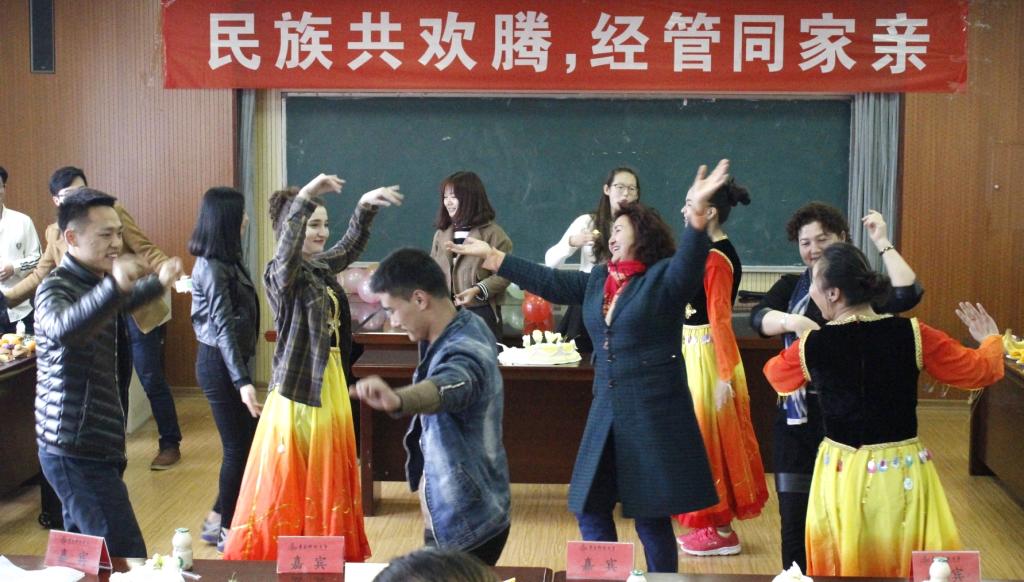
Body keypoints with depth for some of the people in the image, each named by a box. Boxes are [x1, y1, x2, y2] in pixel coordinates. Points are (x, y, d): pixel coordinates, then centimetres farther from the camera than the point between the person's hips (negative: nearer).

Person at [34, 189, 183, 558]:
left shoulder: (93, 283, 13)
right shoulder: (56, 288, -16)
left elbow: (122, 304, 39)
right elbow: (62, 330, -42)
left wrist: (158, 283, 31)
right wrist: (113, 286, -57)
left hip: (94, 442, 10)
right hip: (75, 449, -10)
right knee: (127, 559, -15)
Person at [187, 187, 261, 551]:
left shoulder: (225, 261, 9)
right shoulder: (212, 268, -19)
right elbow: (224, 328, -24)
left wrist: (242, 375, 18)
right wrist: (242, 381, -29)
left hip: (228, 361, 9)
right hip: (219, 364, -9)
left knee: (246, 441, 14)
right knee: (237, 446, 0)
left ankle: (220, 520, 24)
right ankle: (226, 530, 12)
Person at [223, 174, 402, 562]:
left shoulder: (321, 267, 8)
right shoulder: (281, 272, -15)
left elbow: (352, 247, 21)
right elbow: (287, 248, -37)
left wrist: (365, 207, 3)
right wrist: (303, 198, -49)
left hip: (329, 382, 8)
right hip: (299, 388, -8)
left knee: (326, 482, 16)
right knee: (290, 485, -1)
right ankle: (274, 561, 8)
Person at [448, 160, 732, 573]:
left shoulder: (665, 277, -7)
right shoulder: (597, 280, 13)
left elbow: (690, 260, -26)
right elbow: (546, 281, 18)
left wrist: (696, 211, -44)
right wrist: (490, 256, 20)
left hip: (654, 415, -7)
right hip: (606, 413, 7)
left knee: (652, 518, 0)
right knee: (590, 510, 11)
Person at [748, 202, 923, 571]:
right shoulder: (791, 287, 7)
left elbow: (908, 295, -17)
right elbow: (758, 318, -11)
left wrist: (883, 243, -14)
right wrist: (793, 321, -31)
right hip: (798, 416, 2)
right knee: (795, 518, 5)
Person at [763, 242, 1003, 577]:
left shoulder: (811, 345, -9)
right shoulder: (913, 335, -11)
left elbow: (776, 375, 13)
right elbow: (978, 371, -1)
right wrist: (991, 340, 22)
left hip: (842, 475, 0)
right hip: (902, 473, 0)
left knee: (842, 569, 17)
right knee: (912, 567, 15)